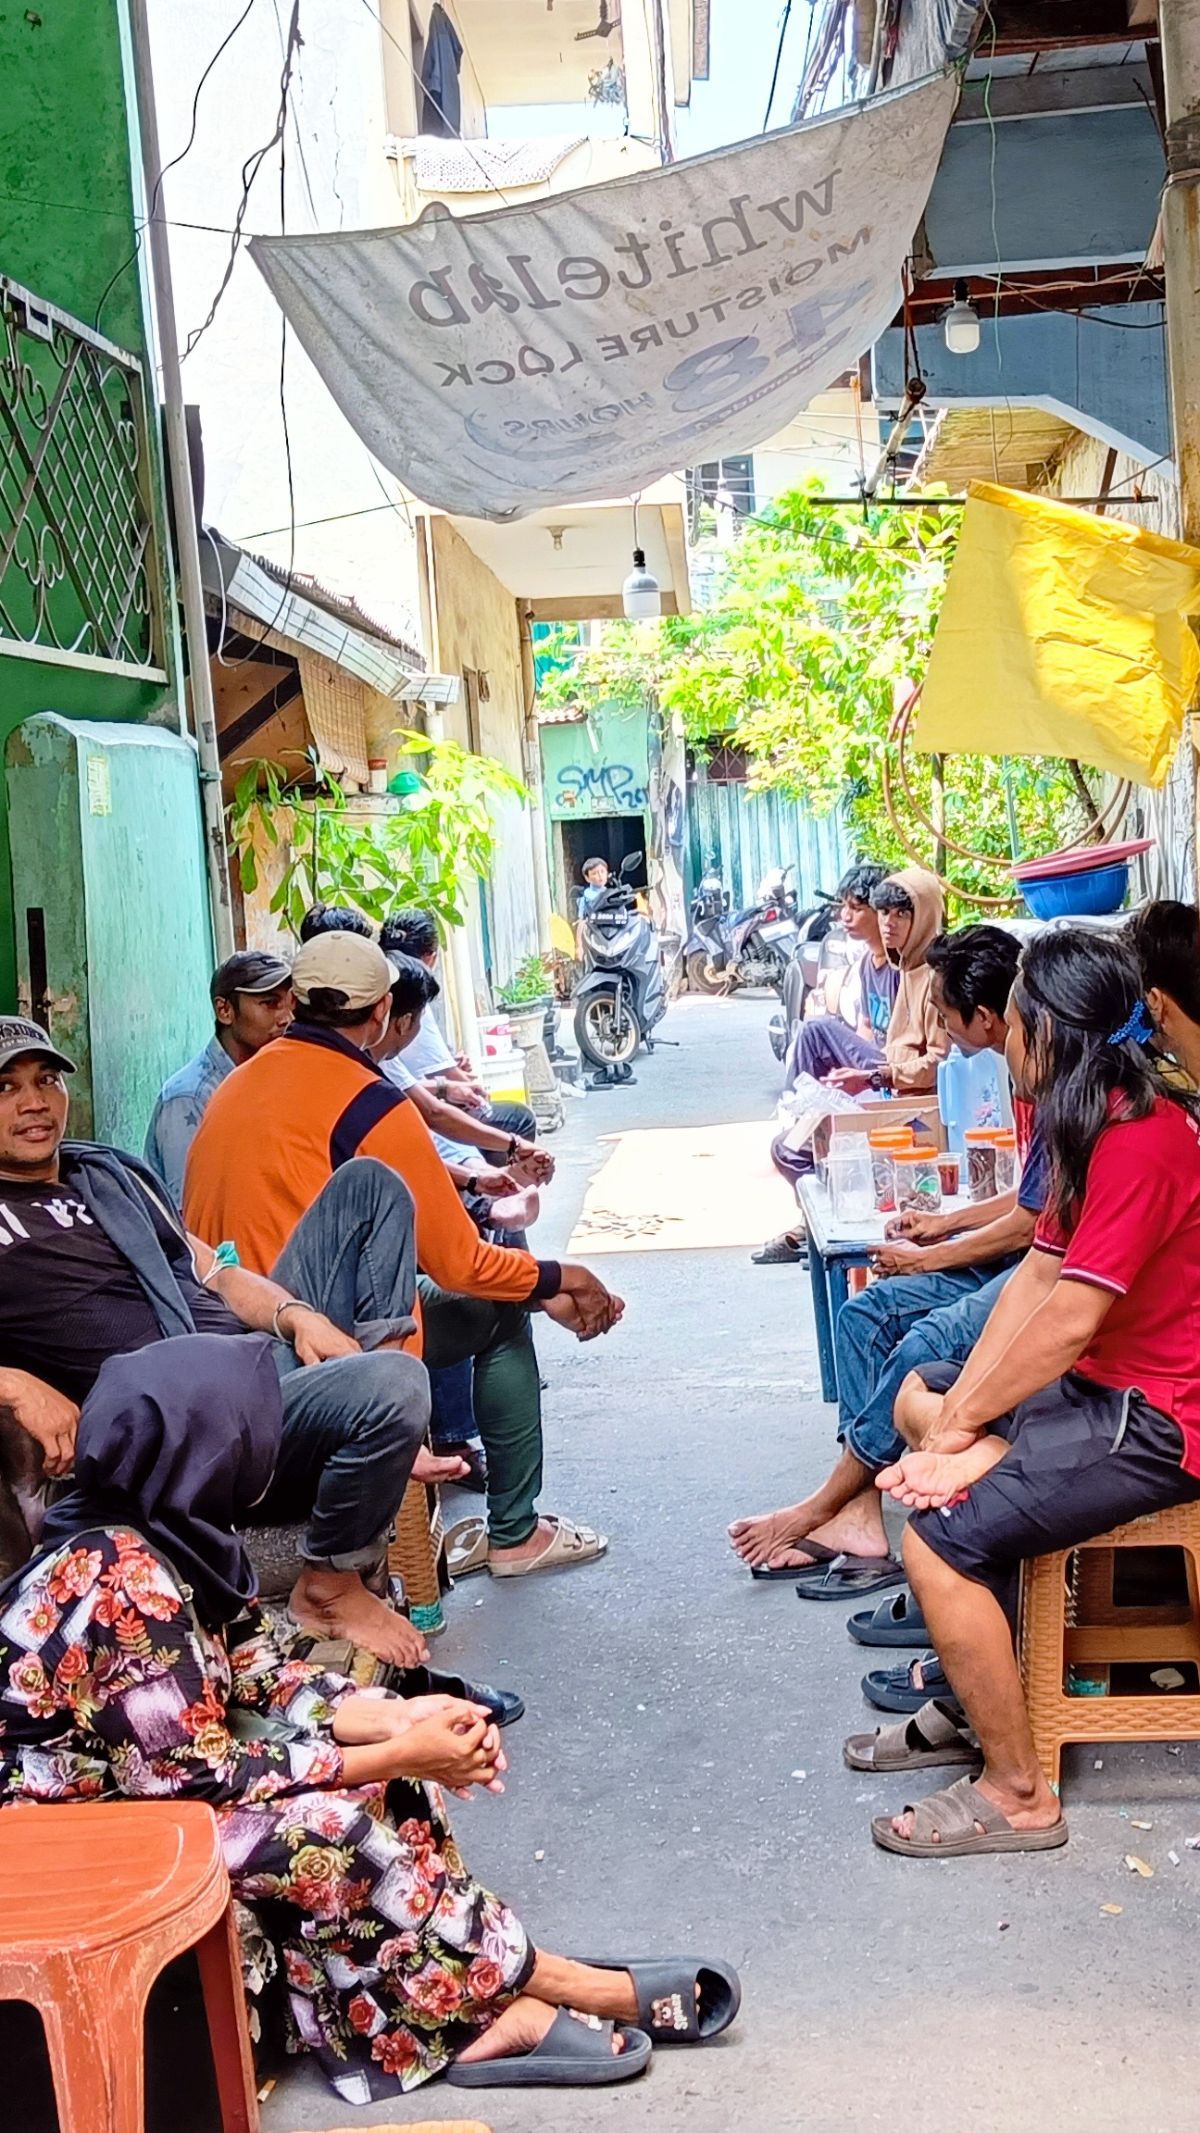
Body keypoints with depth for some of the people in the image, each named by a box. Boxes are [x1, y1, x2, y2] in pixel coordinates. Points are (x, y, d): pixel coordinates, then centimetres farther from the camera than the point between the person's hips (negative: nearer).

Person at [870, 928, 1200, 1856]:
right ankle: (982, 1664, 22)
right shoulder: (1099, 1123, 9)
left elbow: (1069, 1321, -25)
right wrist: (957, 1413, -5)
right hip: (1106, 1385, 11)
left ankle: (1018, 1796, -5)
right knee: (919, 1398, 22)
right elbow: (1038, 1275, 4)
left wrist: (959, 1426, -13)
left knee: (939, 1537, -20)